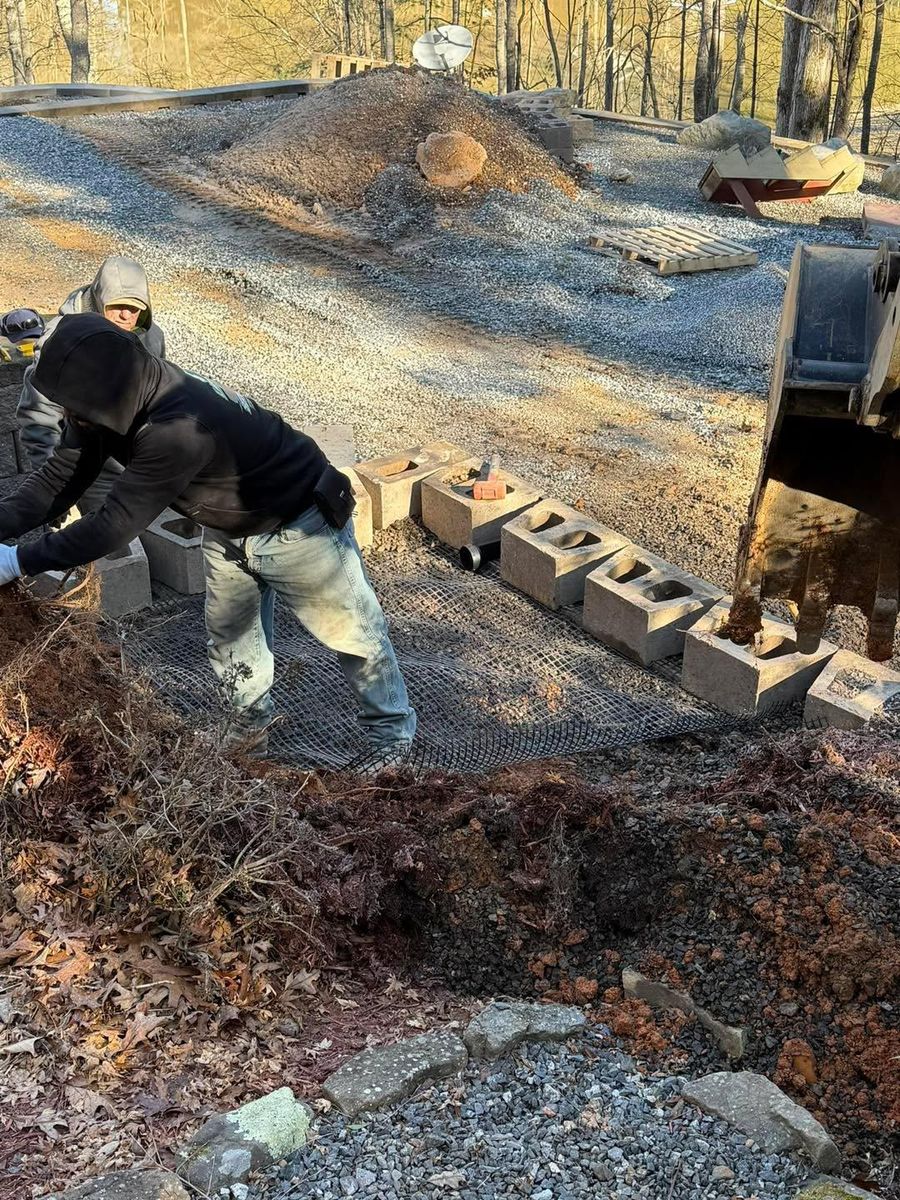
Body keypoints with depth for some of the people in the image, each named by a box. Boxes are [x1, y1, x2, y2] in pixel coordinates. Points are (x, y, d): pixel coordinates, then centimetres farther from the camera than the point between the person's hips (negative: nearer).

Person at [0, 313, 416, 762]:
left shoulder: (181, 428, -43)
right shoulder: (119, 405, -17)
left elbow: (114, 524, -39)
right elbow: (58, 478, -8)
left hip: (298, 525, -8)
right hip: (227, 530, 8)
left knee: (354, 634, 6)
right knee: (229, 633, 21)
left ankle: (392, 741, 24)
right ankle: (251, 723, 43)